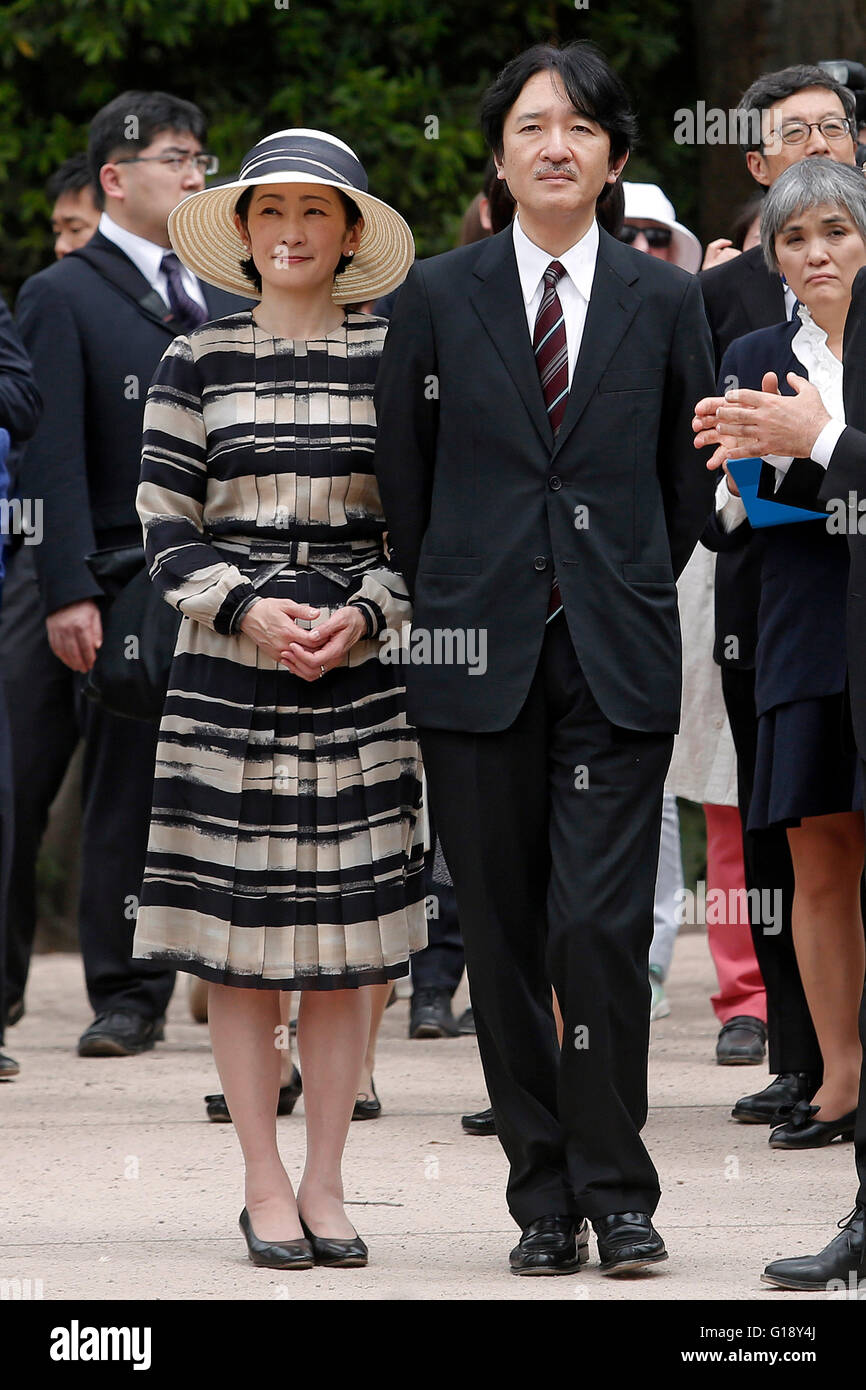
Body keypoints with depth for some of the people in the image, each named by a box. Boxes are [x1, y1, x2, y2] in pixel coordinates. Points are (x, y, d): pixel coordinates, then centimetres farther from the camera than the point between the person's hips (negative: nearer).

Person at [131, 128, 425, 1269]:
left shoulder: (397, 361, 5)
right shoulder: (197, 363, 4)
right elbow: (165, 534, 3)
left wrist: (362, 616, -11)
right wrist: (249, 609, -13)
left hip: (359, 671, 1)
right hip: (227, 673, 0)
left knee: (346, 938, 1)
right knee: (241, 941, -1)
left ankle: (325, 1183, 9)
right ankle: (266, 1186, 6)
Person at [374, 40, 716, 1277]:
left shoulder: (664, 302, 6)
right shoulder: (437, 297, 5)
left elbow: (688, 481, 13)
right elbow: (403, 478, 9)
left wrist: (627, 591, 11)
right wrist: (452, 606, 8)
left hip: (618, 661, -1)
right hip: (481, 657, 1)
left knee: (601, 927, -11)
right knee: (503, 937, 3)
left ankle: (615, 1190, 1)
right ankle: (544, 1197, 11)